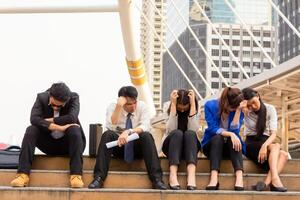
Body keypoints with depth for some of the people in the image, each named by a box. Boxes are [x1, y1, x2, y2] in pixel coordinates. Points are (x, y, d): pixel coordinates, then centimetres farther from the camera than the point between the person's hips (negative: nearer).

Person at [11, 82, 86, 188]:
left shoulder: (74, 98, -12)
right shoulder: (42, 97, -10)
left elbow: (72, 118, -29)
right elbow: (34, 119, -26)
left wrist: (48, 121, -22)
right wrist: (59, 127, -32)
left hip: (67, 144, -1)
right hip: (48, 144, 1)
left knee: (74, 130, -33)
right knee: (31, 130, -25)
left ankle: (76, 175, -36)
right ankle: (23, 174, -31)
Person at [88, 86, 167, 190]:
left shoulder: (142, 106, -5)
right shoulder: (112, 107, -6)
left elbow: (145, 127, -22)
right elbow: (111, 127, -24)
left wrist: (128, 131, -40)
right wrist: (118, 106, -32)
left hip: (137, 146, 0)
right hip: (118, 145, 0)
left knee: (146, 135, -32)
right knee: (107, 134, -30)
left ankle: (157, 179, -36)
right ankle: (99, 177, -35)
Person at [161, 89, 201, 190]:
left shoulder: (196, 110, -5)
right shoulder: (169, 109, -8)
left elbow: (193, 130, -22)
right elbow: (171, 130, -23)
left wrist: (193, 104, -23)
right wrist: (173, 104, -25)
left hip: (189, 146, 1)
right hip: (170, 145, -1)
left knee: (189, 134, -33)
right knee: (177, 133, -34)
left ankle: (191, 175, -52)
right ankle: (173, 174, -49)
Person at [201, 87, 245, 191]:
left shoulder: (238, 110, -6)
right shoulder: (210, 105, -11)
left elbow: (235, 130, -18)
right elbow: (212, 129, -19)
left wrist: (238, 110, -25)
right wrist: (230, 134, -34)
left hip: (230, 147, 1)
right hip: (212, 144, -1)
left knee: (233, 137, -32)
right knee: (217, 137, -35)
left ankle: (239, 177, -51)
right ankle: (214, 177, -53)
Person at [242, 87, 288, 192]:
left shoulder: (270, 109, -1)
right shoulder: (245, 112, -2)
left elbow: (273, 134, -12)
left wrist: (265, 145, -31)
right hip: (251, 144, -2)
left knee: (284, 154, -31)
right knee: (276, 146, -33)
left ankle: (266, 183, -47)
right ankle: (275, 180, -53)